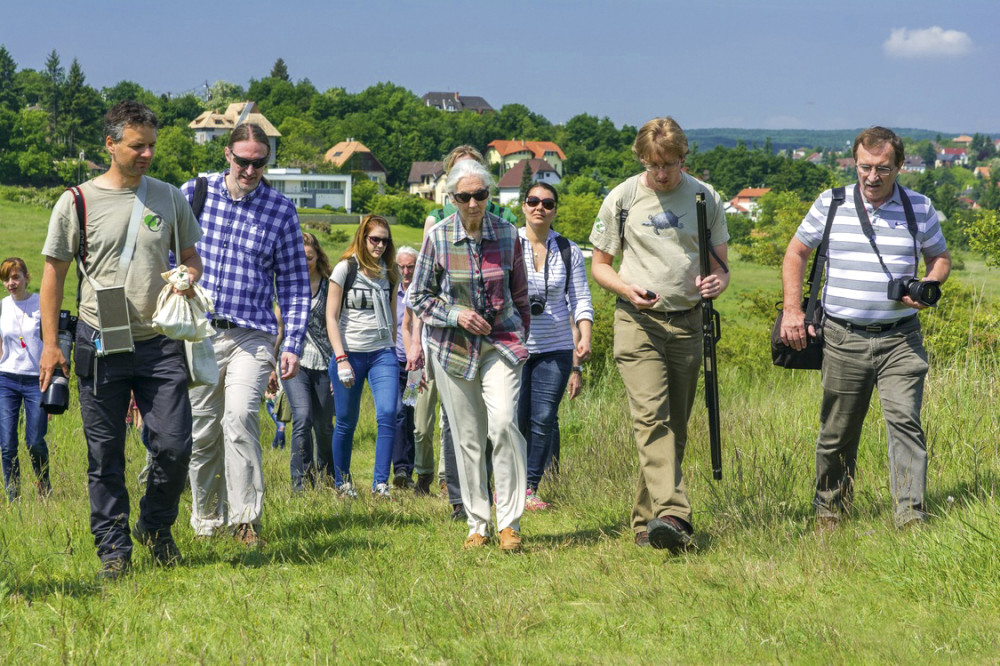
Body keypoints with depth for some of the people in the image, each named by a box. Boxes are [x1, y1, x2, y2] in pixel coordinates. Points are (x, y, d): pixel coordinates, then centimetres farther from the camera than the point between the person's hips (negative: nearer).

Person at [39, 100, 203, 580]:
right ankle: (113, 549, 14)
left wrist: (191, 275, -6)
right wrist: (50, 343, -2)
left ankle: (155, 529, 20)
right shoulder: (77, 202, -1)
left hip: (160, 343, 2)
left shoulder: (169, 198, 8)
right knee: (105, 455, 3)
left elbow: (190, 254, 19)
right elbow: (54, 273, 3)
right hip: (101, 345, -2)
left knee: (174, 445, -4)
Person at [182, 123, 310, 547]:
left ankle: (245, 518, -16)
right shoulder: (193, 194, 3)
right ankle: (207, 519, 22)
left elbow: (294, 282, 6)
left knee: (240, 416, -21)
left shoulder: (280, 210, 3)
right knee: (202, 430, 6)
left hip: (251, 335, -1)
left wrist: (293, 344, 0)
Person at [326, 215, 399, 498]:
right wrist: (341, 359, -12)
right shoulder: (345, 269, -3)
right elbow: (331, 317, -5)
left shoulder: (390, 272, 10)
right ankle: (342, 483, 19)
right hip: (350, 353, -3)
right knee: (346, 423, 3)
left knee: (387, 415, -14)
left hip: (383, 354, 3)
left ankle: (380, 483, -9)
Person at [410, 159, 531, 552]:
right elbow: (419, 297, 3)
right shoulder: (438, 238, -4)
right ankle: (477, 524, 15)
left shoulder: (507, 234, 0)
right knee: (467, 437, 4)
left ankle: (510, 522, -11)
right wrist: (455, 315, -12)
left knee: (503, 421, -18)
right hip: (453, 344, 0)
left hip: (500, 341, 0)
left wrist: (521, 337, 13)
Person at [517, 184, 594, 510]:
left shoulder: (569, 251, 5)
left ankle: (531, 488, 8)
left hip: (555, 349, 1)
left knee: (544, 419, -2)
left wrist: (585, 339, -12)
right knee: (515, 419, -4)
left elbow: (581, 300, 4)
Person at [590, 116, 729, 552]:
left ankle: (647, 520, 16)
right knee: (651, 418, -19)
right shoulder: (622, 199, 2)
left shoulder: (705, 198, 7)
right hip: (638, 321, -3)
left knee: (675, 427, 5)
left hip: (687, 323, 3)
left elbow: (720, 264, 14)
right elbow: (599, 265, 8)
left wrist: (718, 281, -11)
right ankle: (672, 514, -30)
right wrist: (628, 290, -13)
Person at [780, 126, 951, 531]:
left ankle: (911, 516, -11)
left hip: (900, 338, 0)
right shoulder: (830, 205, 3)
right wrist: (792, 310, 2)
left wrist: (927, 288, -5)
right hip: (843, 337, 0)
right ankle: (829, 510, 22)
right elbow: (795, 253, 12)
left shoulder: (920, 208, 4)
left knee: (905, 420, -12)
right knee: (837, 431, 7)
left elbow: (940, 258, 17)